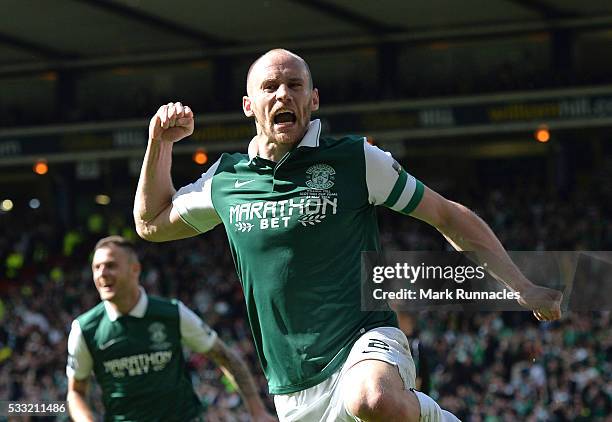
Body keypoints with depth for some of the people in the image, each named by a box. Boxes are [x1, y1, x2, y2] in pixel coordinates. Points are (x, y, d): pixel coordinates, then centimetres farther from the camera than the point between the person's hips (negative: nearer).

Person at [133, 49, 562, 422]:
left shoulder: (357, 160, -2)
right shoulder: (226, 177, 9)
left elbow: (449, 216, 5)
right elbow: (152, 223, 24)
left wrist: (521, 286, 0)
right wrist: (161, 142, 13)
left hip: (365, 340, -4)